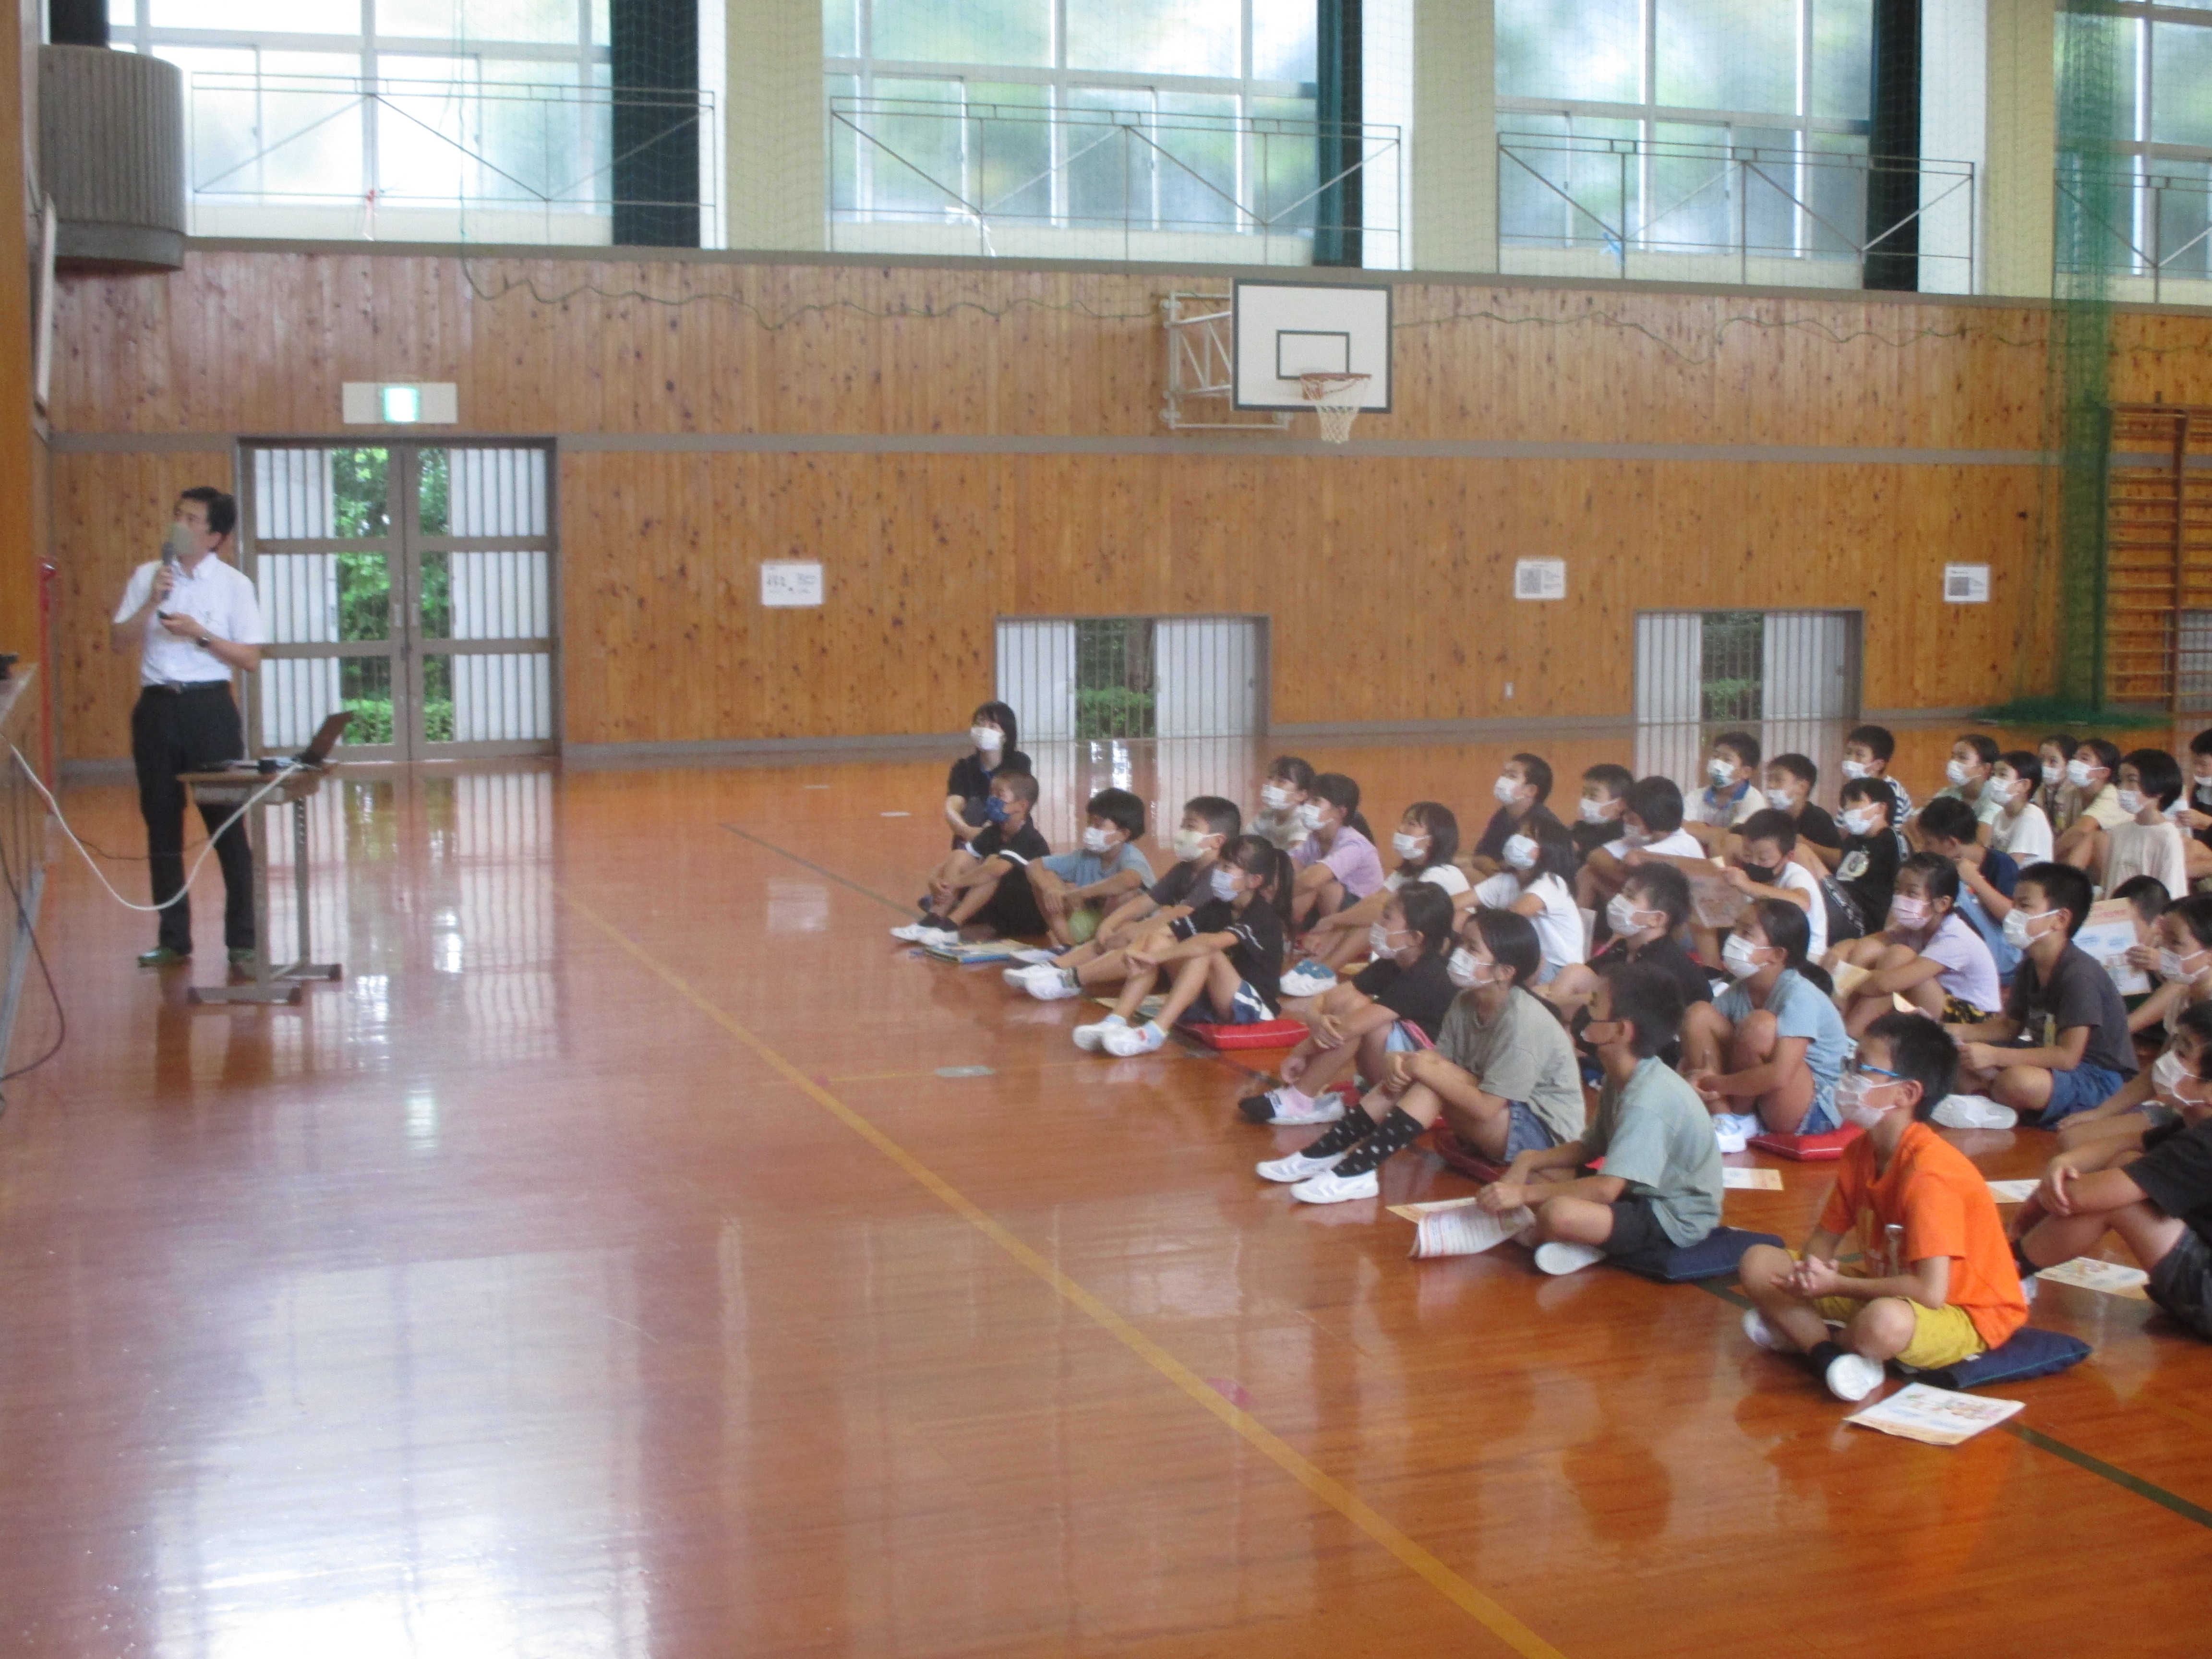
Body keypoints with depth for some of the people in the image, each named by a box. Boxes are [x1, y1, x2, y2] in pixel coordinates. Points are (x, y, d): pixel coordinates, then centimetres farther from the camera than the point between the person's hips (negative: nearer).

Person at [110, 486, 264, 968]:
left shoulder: (234, 584, 0)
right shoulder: (148, 576, 7)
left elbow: (251, 659, -3)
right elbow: (118, 643, 3)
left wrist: (200, 633, -14)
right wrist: (152, 603, -10)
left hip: (209, 706, -3)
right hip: (157, 707, 3)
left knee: (227, 824, -1)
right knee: (162, 825, 7)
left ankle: (242, 940, 7)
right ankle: (173, 938, 16)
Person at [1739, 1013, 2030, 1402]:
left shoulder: (1929, 1172, -27)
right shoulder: (1859, 1153, -2)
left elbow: (1930, 1292, -33)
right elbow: (1824, 1238, 6)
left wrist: (1836, 1285, -22)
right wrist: (1812, 1272, -19)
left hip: (1966, 1316, -8)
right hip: (1888, 1286, 8)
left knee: (1885, 1323, -41)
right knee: (1759, 1264, -2)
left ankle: (1803, 1333, -9)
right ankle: (1829, 1354, -17)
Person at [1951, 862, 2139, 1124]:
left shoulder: (2080, 974, -24)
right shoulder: (2029, 967, 6)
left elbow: (2067, 1056, -27)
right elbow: (2009, 1025, 16)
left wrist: (1994, 1056, -29)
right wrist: (1961, 1032, -3)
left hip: (2101, 1080, -9)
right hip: (2051, 1060, 9)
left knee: (2019, 1080, -35)